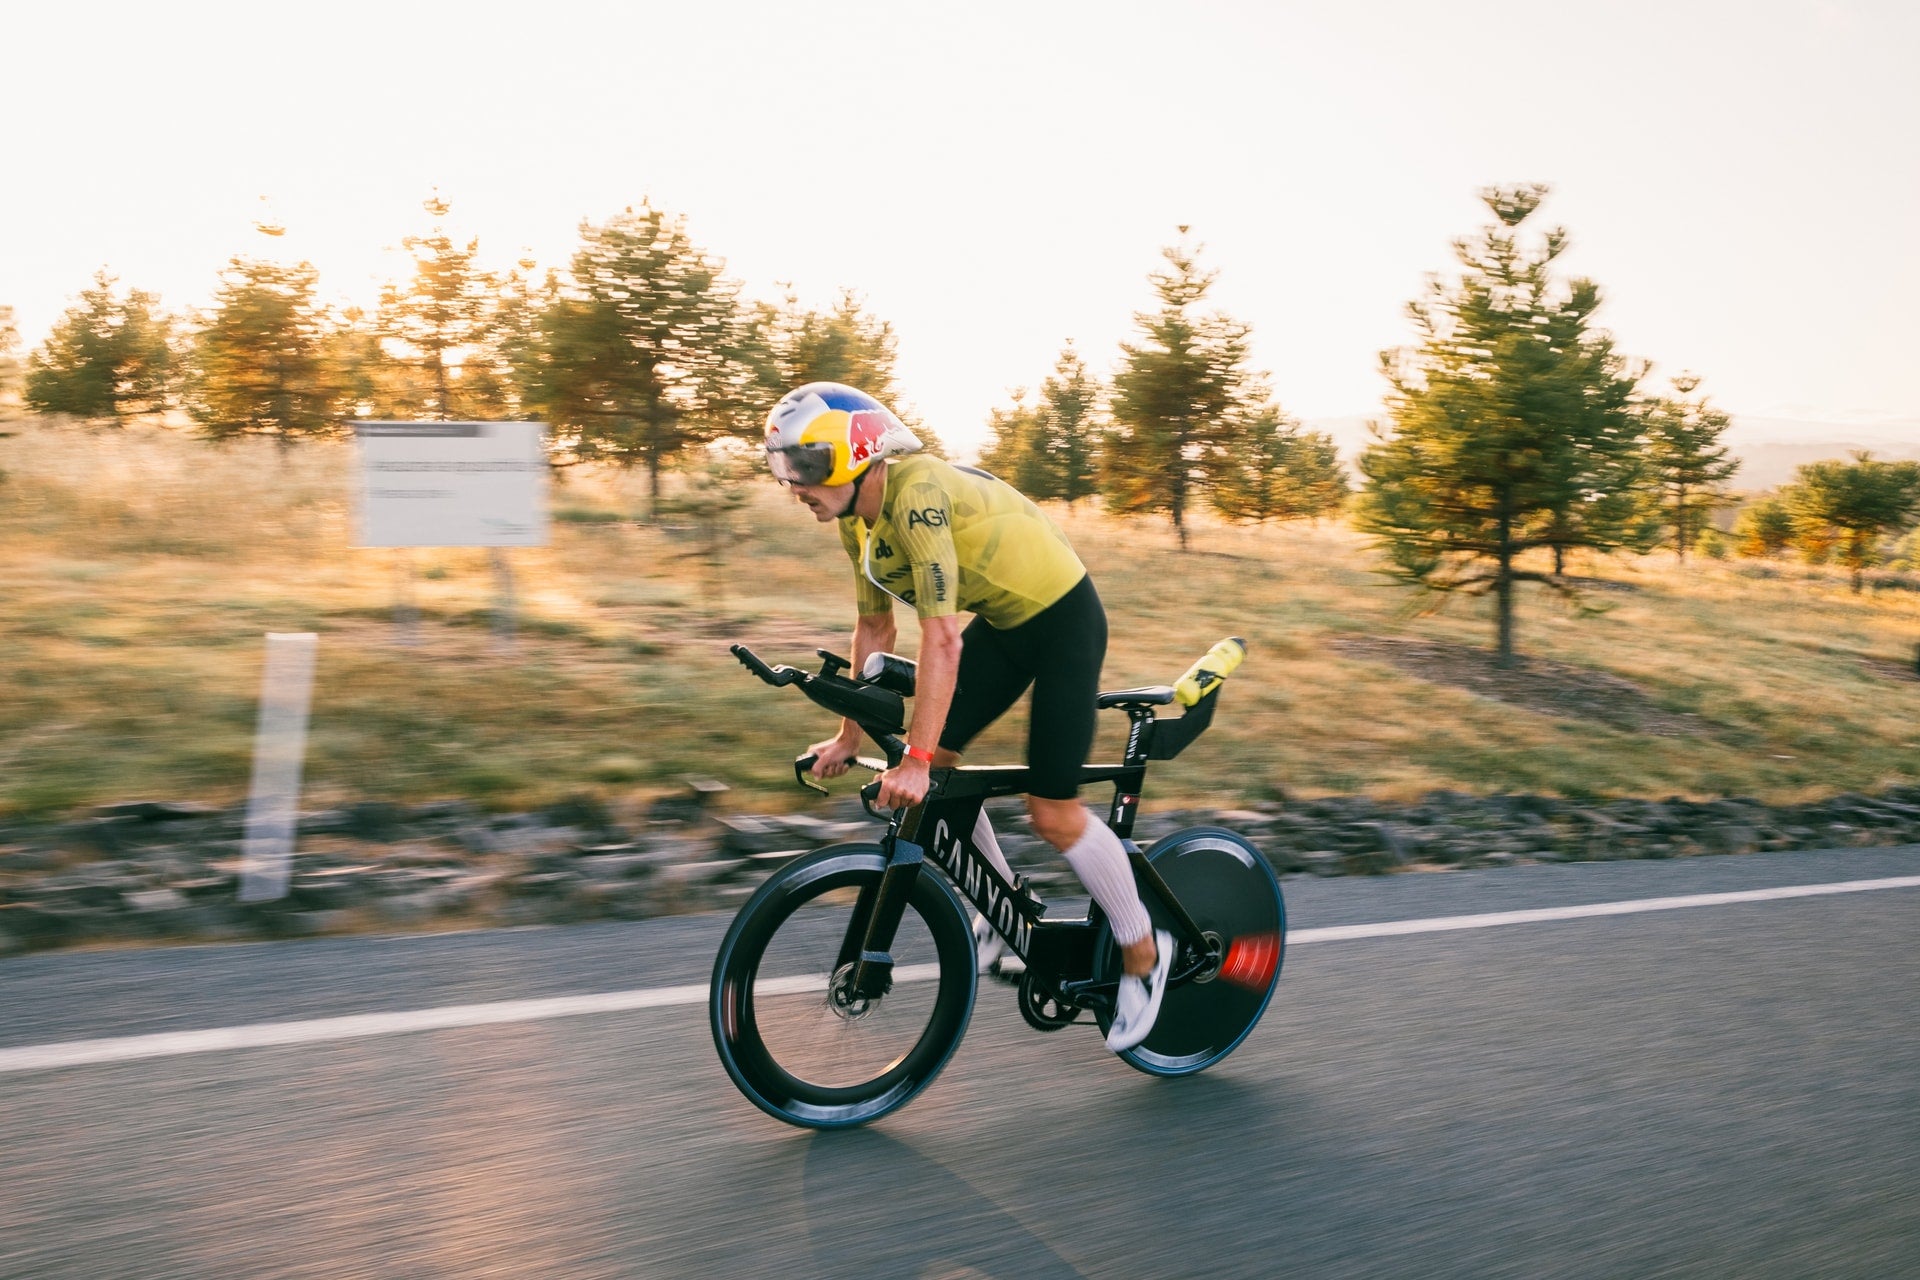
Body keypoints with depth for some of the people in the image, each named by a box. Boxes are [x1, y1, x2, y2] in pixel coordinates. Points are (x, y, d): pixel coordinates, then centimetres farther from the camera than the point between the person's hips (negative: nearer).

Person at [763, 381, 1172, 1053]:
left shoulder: (917, 494, -30)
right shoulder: (858, 518, -1)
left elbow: (941, 640, -35)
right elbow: (875, 628, 8)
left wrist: (915, 760, -35)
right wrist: (849, 736, 9)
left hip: (1063, 618, -9)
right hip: (1002, 622, 9)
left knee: (1052, 810, -8)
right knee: (936, 757, -1)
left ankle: (1144, 952, 13)